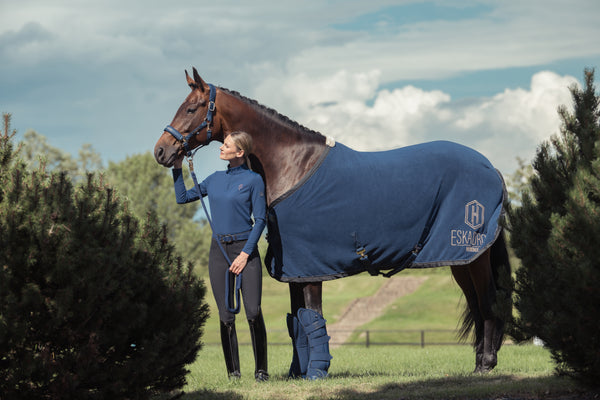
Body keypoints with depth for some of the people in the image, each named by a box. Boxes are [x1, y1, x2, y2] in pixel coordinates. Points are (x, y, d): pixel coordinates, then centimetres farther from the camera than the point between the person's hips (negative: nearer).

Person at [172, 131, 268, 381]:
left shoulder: (253, 180, -2)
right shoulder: (215, 179, 13)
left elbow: (260, 220, -6)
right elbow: (183, 197, 20)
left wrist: (245, 253, -13)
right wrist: (177, 167, 13)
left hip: (245, 250, -4)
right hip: (219, 251, 4)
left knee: (253, 312, -12)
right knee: (226, 316, 2)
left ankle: (261, 370, -2)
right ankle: (233, 372, 7)